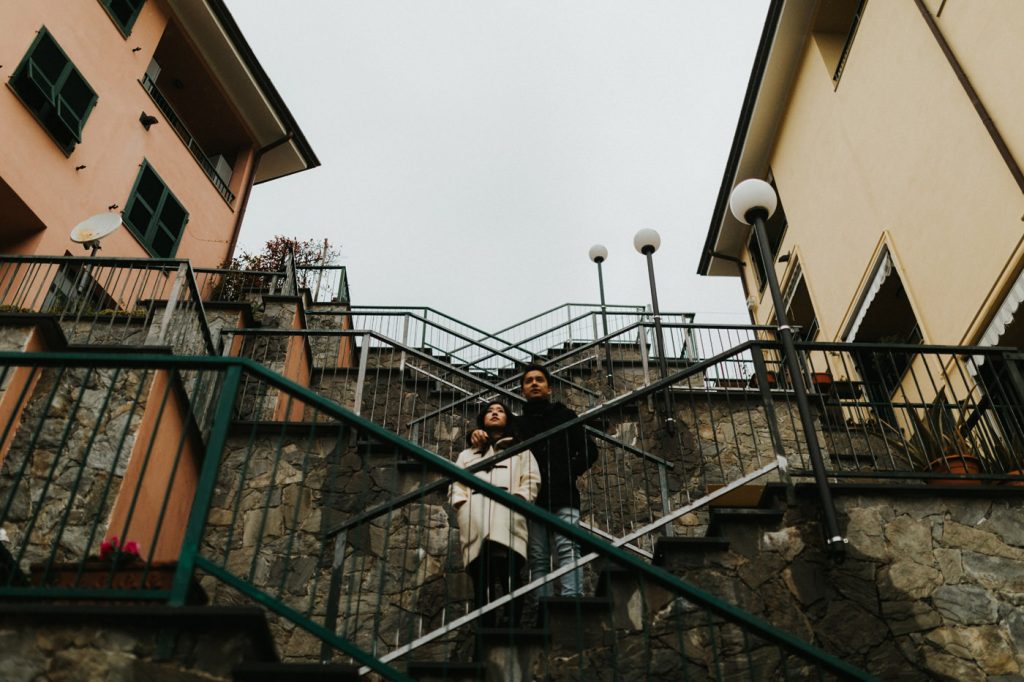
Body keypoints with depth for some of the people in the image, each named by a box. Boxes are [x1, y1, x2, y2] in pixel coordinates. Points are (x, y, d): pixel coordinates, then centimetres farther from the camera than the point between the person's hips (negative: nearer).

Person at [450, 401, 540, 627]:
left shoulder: (520, 450, 31)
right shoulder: (467, 454, 36)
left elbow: (531, 480, 14)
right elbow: (456, 485, 21)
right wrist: (462, 506, 0)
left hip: (508, 518, -2)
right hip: (475, 522, 2)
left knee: (508, 575, -22)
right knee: (481, 580, -10)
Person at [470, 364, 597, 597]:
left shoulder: (565, 416, 19)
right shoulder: (517, 424, 24)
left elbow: (589, 450, 12)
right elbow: (491, 438, 21)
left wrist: (569, 474, -5)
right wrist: (477, 434, -4)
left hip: (563, 497, -2)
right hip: (532, 500, 2)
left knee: (567, 550, -17)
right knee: (538, 559, -3)